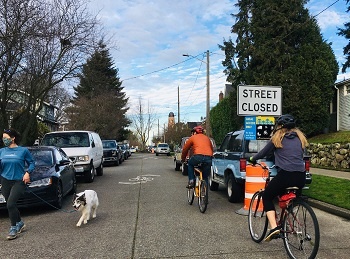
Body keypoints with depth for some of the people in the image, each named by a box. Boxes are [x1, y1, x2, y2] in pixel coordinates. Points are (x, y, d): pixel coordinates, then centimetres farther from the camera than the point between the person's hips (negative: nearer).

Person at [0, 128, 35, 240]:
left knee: (10, 204, -15)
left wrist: (28, 173, -12)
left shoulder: (23, 150, -5)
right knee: (10, 205, 11)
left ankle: (13, 228, 1)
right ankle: (20, 224, 31)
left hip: (19, 181, -5)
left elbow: (31, 163, 3)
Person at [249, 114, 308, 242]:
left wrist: (253, 159, 27)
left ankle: (274, 227, -3)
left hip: (285, 175, -5)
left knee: (267, 197, 13)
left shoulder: (278, 138, 2)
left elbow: (264, 152, 8)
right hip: (301, 177, 6)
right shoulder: (300, 138, 15)